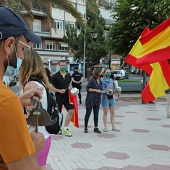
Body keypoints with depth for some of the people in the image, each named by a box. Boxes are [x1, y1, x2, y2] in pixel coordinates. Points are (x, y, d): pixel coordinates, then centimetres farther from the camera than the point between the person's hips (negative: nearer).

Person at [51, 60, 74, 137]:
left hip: (67, 96, 4)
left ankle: (65, 128, 4)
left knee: (71, 111, -7)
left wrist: (70, 88, -1)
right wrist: (59, 90, -18)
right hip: (58, 97, -4)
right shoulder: (55, 76, -6)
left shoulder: (68, 75, 8)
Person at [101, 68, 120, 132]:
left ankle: (113, 127, 18)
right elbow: (102, 90, -13)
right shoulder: (102, 80, -8)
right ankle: (105, 127, 13)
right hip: (105, 97, -6)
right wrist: (108, 88, -27)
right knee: (105, 113, 4)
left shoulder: (111, 80, 10)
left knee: (113, 113, 9)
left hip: (111, 97, 6)